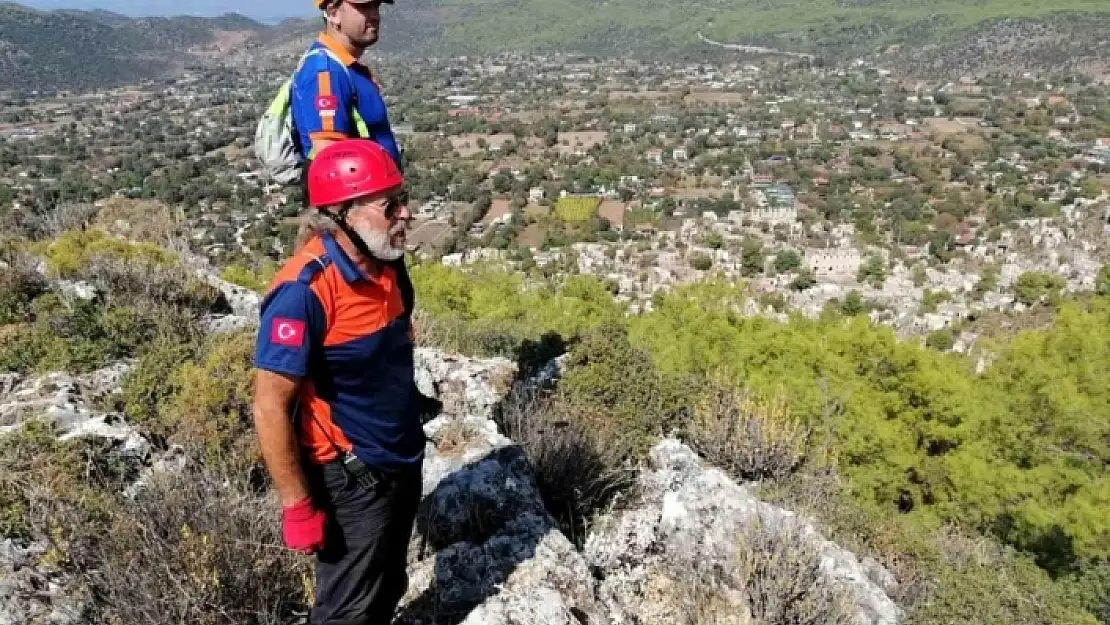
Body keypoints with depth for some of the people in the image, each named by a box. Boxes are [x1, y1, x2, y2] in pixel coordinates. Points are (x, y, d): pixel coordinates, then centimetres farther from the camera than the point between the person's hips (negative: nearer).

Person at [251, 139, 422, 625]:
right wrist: (299, 506, -20)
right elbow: (271, 407, -23)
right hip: (352, 482, -7)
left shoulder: (380, 265, -1)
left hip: (402, 465, 8)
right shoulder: (306, 290, -26)